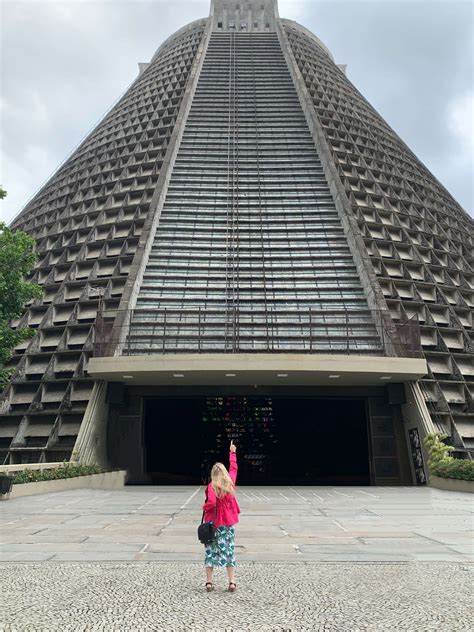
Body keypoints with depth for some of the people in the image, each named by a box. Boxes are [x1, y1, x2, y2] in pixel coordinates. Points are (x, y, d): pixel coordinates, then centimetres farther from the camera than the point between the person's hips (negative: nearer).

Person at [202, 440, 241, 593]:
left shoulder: (211, 486, -15)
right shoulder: (230, 482, -3)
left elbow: (211, 502, -29)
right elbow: (233, 468, 13)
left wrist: (204, 507, -8)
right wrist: (232, 452, 21)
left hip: (214, 523, -3)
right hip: (228, 522, 3)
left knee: (210, 551, 9)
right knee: (229, 551, 10)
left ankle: (209, 583, 14)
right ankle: (232, 583, 10)